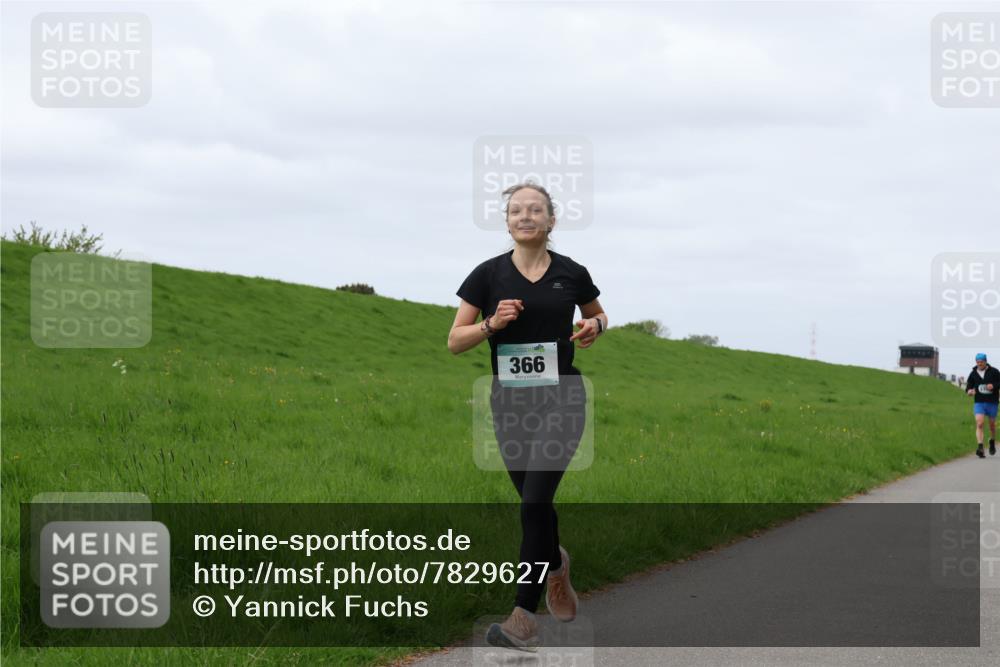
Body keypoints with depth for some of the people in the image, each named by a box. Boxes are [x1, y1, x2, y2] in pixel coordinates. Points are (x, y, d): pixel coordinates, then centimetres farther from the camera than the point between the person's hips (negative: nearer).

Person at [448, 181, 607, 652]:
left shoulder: (572, 274, -1)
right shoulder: (488, 274, -2)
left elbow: (597, 315, 18)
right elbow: (455, 341, 0)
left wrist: (595, 326, -5)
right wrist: (492, 322, -18)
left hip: (561, 399, -2)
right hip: (510, 401, 2)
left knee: (534, 502, -14)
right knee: (534, 501, 13)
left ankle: (523, 617, -13)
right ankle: (556, 564, 46)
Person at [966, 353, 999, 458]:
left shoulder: (994, 372, -3)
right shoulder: (973, 374, 4)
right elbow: (969, 385, 11)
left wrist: (994, 385, -20)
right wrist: (969, 391, -11)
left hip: (992, 403, -1)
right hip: (979, 403, 1)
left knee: (992, 425, 13)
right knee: (979, 424, -16)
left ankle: (992, 442, 41)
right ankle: (980, 447, -23)